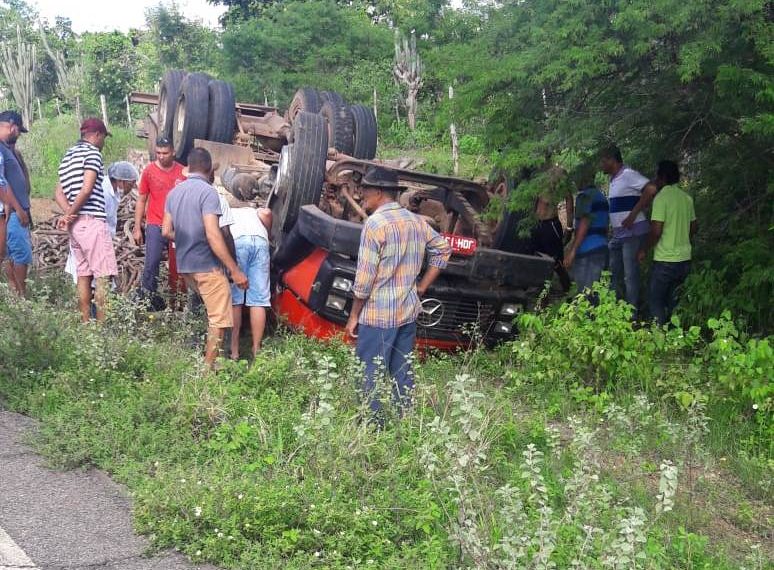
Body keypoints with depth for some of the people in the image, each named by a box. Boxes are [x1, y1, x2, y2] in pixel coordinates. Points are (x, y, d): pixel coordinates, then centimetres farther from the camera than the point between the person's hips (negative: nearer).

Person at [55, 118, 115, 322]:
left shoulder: (68, 156, 20)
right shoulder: (92, 153, -7)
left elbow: (59, 193, 13)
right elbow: (87, 189, -17)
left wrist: (68, 213, -3)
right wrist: (71, 214, -6)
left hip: (76, 224, 9)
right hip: (92, 220, -9)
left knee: (83, 274, 10)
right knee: (103, 275, -8)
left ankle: (85, 322, 11)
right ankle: (102, 323, -11)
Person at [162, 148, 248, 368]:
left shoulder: (174, 192, 8)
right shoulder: (208, 192, -15)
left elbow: (166, 232, 12)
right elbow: (213, 236, -23)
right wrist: (235, 270, -21)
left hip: (184, 266, 8)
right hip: (207, 266, -8)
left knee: (209, 312, 24)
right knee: (219, 320, 0)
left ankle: (207, 356, 28)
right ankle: (208, 368, 0)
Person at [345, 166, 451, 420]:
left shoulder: (375, 223, -13)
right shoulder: (417, 222, 8)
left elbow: (364, 277, -14)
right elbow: (443, 249, 20)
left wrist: (354, 316, -5)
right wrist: (421, 288, 17)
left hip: (378, 314, -7)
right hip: (409, 312, 7)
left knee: (372, 377, 0)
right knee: (403, 374, 13)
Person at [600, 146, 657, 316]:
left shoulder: (628, 175, -14)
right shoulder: (614, 179, 15)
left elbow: (651, 190, -25)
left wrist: (633, 214, -23)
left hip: (633, 232, -10)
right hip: (618, 234, 10)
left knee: (630, 274, -3)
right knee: (613, 272, 14)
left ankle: (632, 315, 4)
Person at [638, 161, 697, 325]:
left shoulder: (662, 197, -14)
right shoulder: (687, 198, 8)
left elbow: (656, 231, -19)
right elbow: (693, 228, 16)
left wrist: (644, 250, -6)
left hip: (665, 259, -7)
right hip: (684, 258, 7)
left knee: (655, 299, 4)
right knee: (673, 300, 17)